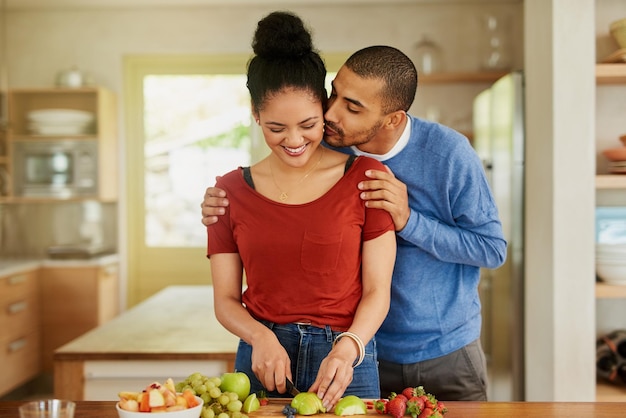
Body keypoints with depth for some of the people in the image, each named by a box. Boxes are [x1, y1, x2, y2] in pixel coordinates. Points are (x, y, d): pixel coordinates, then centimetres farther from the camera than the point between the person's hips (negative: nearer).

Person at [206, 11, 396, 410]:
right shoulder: (231, 190, 2)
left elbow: (377, 292, -5)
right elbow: (225, 299, 3)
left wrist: (347, 348, -21)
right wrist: (261, 337, -15)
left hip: (345, 361, -1)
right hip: (262, 361, 2)